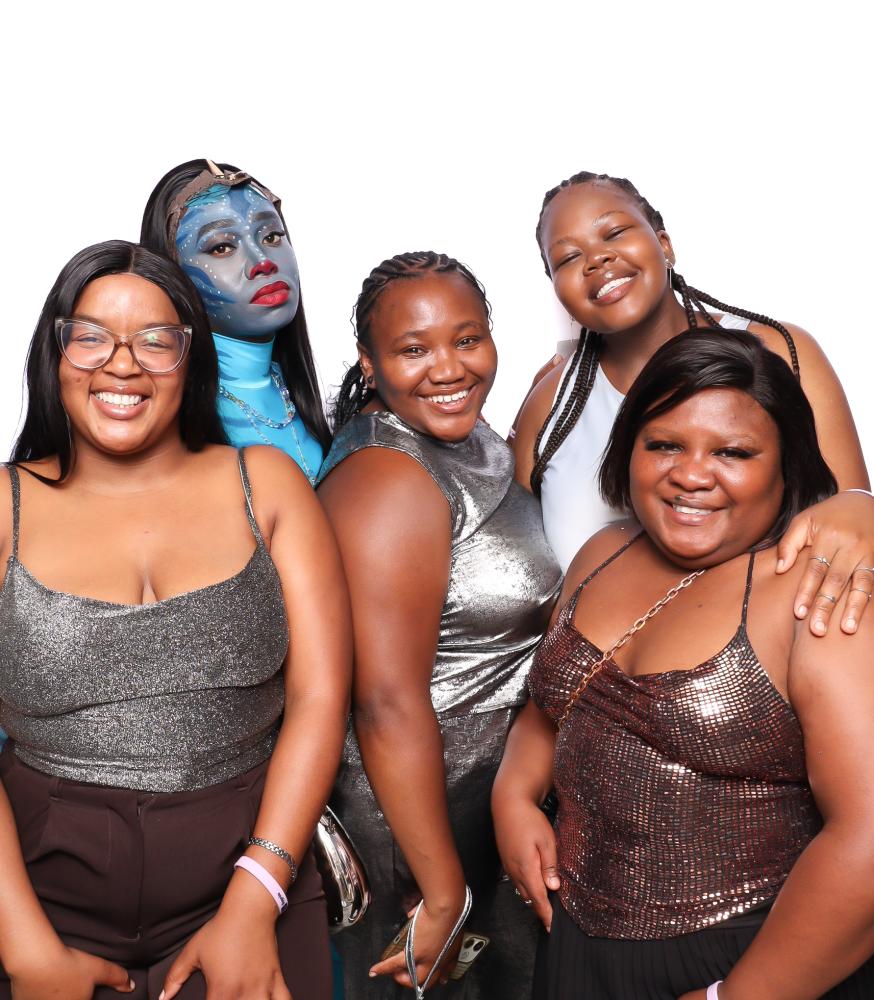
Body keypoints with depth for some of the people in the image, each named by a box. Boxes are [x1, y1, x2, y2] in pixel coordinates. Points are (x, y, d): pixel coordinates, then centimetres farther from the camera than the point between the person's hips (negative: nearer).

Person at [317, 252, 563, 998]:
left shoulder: (472, 440, 3)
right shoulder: (388, 478, -24)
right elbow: (388, 703, -28)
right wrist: (443, 894, -23)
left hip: (500, 796, 9)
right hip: (413, 806, -9)